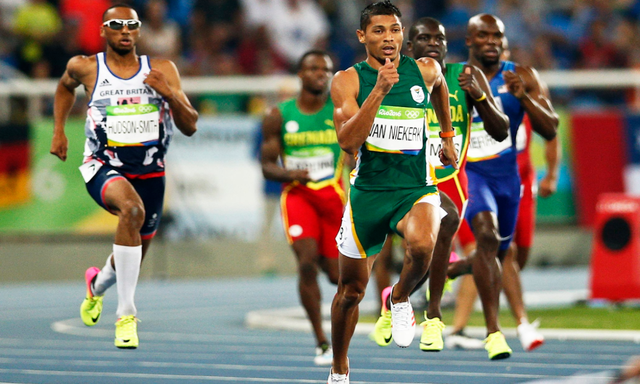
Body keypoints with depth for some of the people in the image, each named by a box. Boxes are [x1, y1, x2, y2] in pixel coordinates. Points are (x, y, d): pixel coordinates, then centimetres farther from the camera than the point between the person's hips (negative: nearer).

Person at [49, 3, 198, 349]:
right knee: (132, 208, -37)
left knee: (132, 261, 17)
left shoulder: (162, 71, -1)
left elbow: (190, 127, -2)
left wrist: (170, 95, -19)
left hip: (149, 172, 3)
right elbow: (65, 86, 22)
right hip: (104, 167, -3)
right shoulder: (85, 68, -2)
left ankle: (97, 284, 57)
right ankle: (126, 314, -33)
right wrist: (58, 131, 15)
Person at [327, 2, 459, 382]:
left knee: (422, 245, -34)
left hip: (417, 189, 0)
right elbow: (348, 140, -21)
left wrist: (448, 137, 32)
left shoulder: (426, 70, 1)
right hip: (368, 190, 0)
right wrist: (379, 90, -27)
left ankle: (401, 298, 0)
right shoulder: (348, 80, -6)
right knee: (351, 290, 10)